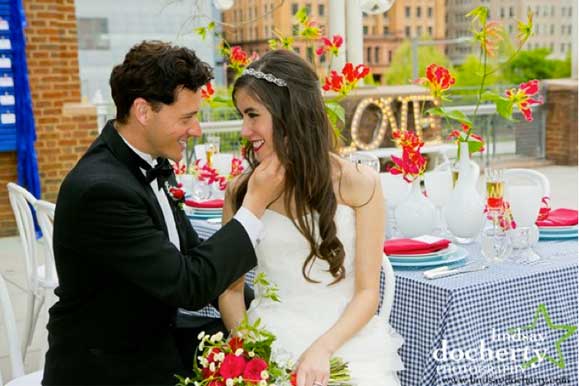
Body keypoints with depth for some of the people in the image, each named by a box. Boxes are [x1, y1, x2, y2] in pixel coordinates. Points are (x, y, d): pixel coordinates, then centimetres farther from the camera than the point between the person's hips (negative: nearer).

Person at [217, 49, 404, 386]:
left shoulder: (359, 184, -3)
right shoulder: (242, 192, 2)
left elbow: (368, 292, -3)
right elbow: (232, 289, 7)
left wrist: (323, 347, -17)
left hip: (345, 340, -1)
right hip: (270, 342, 1)